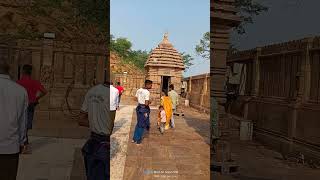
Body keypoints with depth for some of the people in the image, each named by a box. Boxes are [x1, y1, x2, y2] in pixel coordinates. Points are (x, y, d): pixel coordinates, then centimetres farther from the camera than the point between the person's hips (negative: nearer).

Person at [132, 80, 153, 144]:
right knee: (142, 125, 7)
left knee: (138, 123, 21)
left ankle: (134, 138, 30)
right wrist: (149, 102, -5)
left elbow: (136, 98, 13)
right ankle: (138, 140, 18)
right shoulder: (147, 92, -21)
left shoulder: (139, 90, 3)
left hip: (139, 107, 8)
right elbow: (146, 103, -25)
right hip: (144, 109, -8)